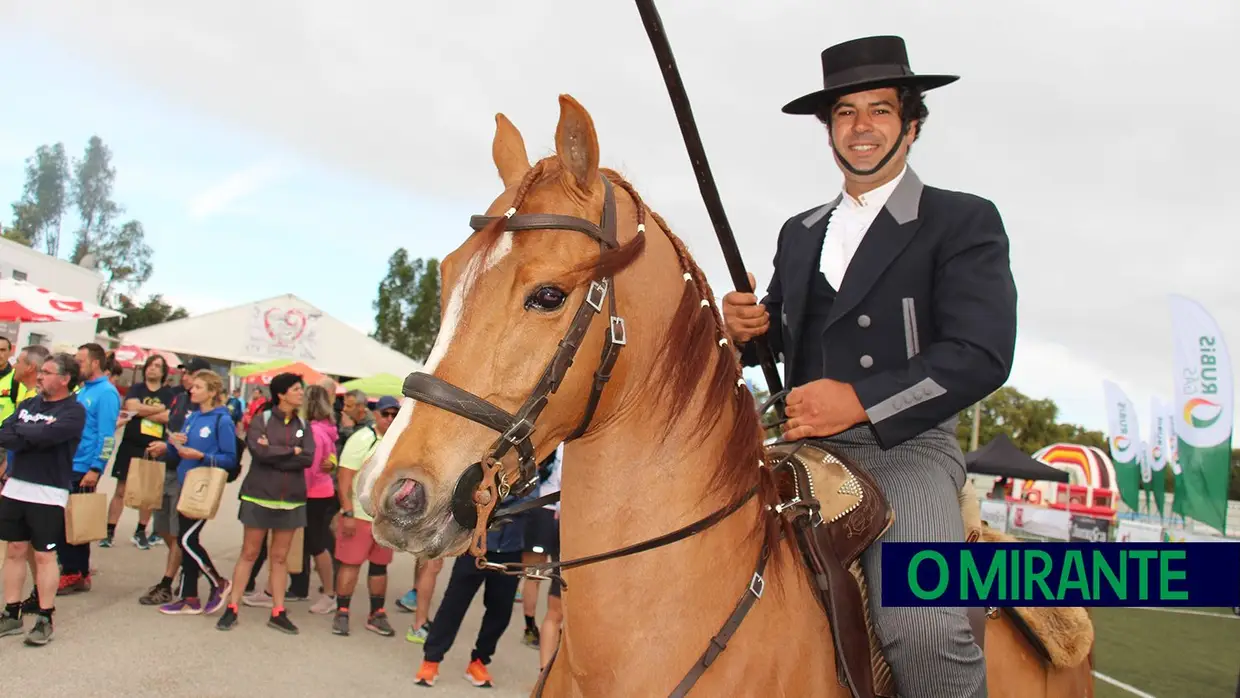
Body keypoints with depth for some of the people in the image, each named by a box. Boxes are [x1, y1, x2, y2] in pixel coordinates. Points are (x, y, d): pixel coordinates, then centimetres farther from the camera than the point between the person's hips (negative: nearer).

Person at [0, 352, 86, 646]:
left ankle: (45, 619, 11)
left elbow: (48, 435, -25)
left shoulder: (74, 411, -9)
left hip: (49, 493, -6)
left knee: (44, 555, 1)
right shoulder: (28, 404, 10)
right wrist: (34, 437, -18)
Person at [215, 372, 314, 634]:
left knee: (280, 557, 7)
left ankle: (278, 613, 12)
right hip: (260, 496, -3)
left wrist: (274, 454, -13)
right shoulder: (262, 419, -4)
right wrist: (292, 451, -9)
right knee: (249, 553, 3)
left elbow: (308, 458, -7)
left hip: (291, 499, 3)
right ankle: (231, 608, 12)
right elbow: (259, 451, -19)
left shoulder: (303, 425, 7)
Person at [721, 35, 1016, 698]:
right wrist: (749, 328, -1)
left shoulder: (964, 221, 1)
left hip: (905, 446, -5)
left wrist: (860, 399, -22)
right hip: (803, 443, 6)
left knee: (920, 626, -30)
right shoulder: (799, 232, 18)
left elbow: (982, 355, -11)